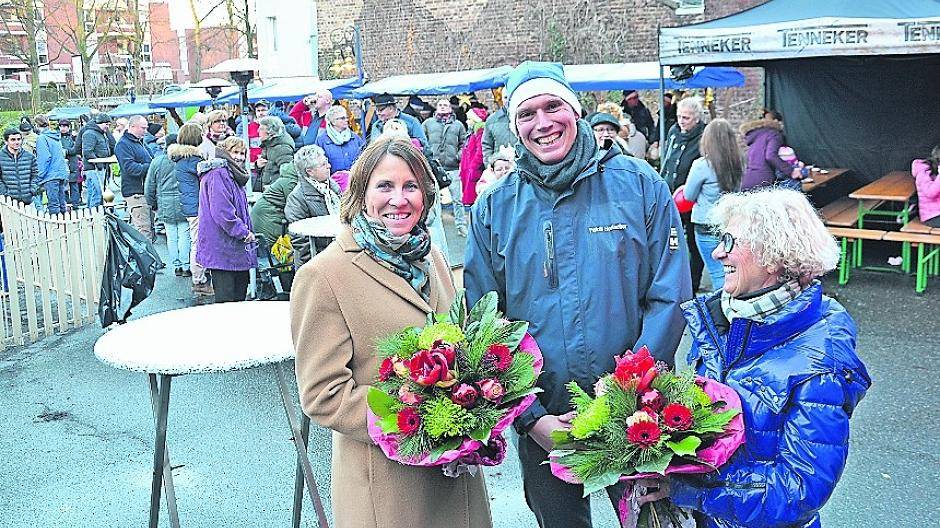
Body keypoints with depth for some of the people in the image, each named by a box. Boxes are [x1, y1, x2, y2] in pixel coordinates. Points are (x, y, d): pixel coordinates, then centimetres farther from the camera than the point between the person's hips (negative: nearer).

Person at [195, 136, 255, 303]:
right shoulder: (217, 175, -14)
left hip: (237, 247, 10)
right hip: (222, 247, -10)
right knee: (226, 296, -6)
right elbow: (221, 211, -22)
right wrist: (243, 232, -16)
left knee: (241, 285, 14)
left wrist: (247, 232, 11)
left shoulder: (235, 175, 19)